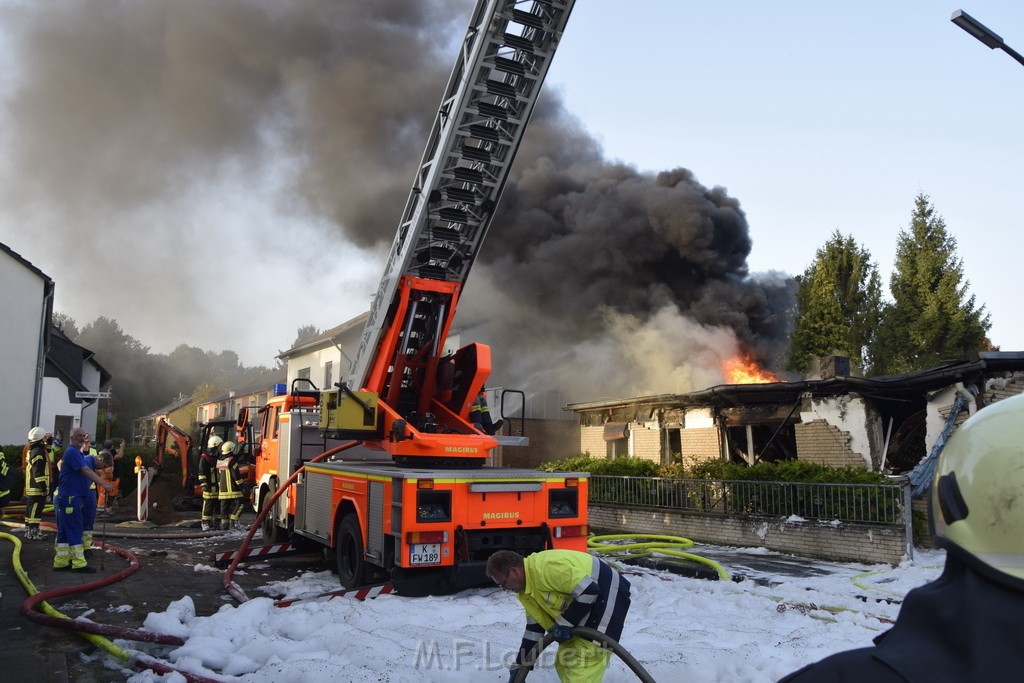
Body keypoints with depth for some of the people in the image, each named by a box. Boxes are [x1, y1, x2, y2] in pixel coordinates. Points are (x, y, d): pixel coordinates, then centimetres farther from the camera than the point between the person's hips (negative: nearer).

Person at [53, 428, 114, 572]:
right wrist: (104, 484, -25)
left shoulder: (76, 452, 19)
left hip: (73, 497, 10)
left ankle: (61, 562, 16)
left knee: (65, 530, 11)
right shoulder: (72, 452, -13)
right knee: (74, 530, -8)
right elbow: (86, 471, -22)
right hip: (70, 497, -10)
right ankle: (79, 563, -6)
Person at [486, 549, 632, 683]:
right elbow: (534, 628, 14)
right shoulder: (528, 588, 5)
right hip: (588, 600, 10)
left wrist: (565, 622, -17)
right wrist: (519, 666, 16)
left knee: (582, 666, -12)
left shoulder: (545, 568, -27)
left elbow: (589, 591, -28)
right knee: (564, 663, 15)